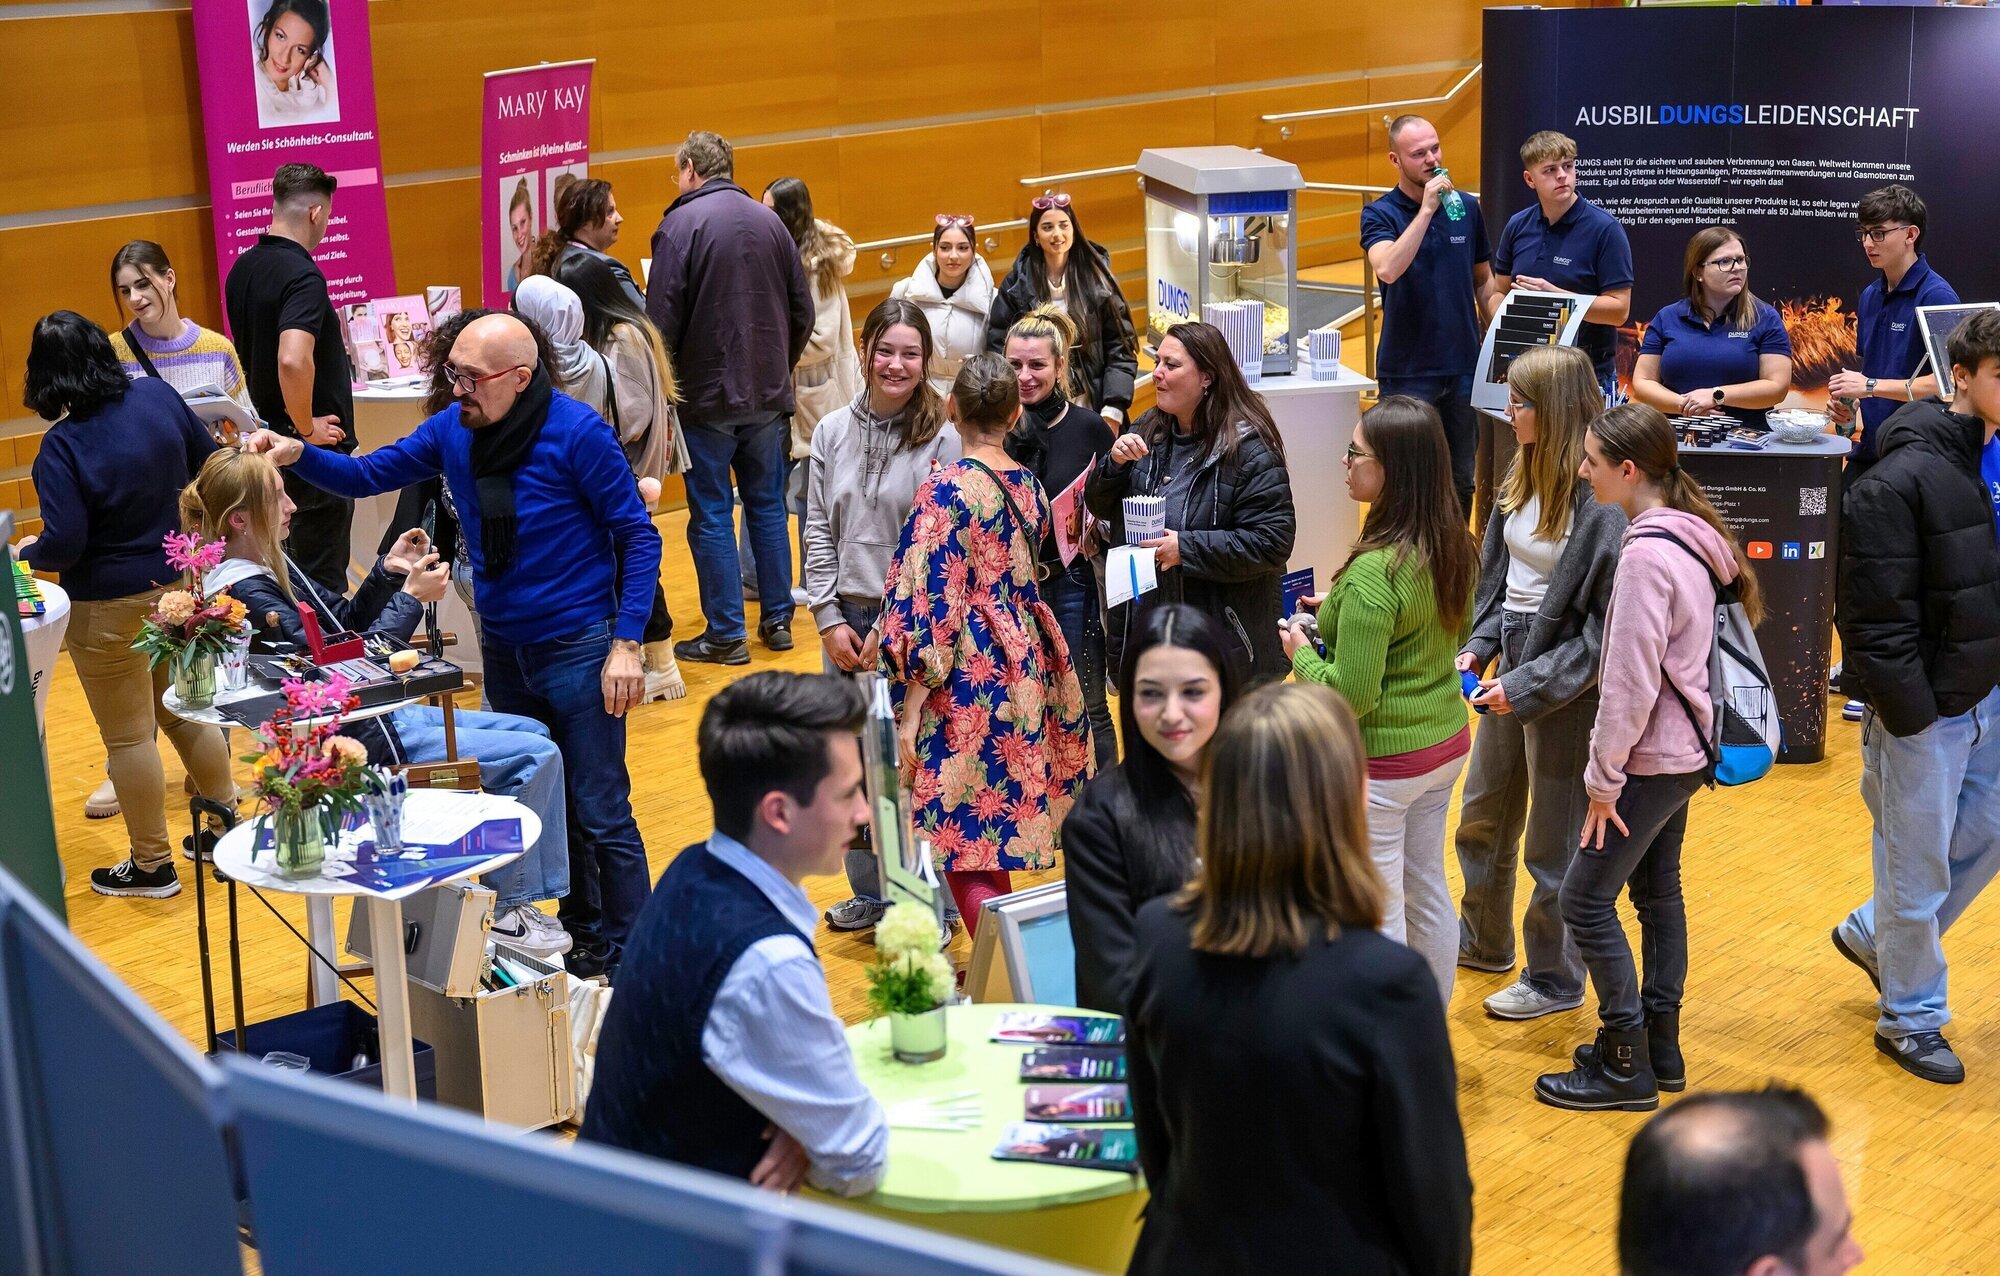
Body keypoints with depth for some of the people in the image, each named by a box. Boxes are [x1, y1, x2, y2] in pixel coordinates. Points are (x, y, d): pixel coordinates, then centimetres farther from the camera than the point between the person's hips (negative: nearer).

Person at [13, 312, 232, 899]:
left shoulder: (63, 446, -23)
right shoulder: (158, 397, -6)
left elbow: (64, 544, -23)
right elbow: (209, 461, 9)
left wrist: (27, 552, -2)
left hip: (111, 607, -6)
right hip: (180, 584, 6)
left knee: (128, 736, 8)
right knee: (186, 710, 23)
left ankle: (152, 866, 19)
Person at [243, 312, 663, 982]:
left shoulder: (577, 432, -16)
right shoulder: (454, 430, -1)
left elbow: (638, 536, -12)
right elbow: (369, 475, 6)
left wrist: (627, 643, -17)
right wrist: (297, 454, -14)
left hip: (578, 648, -6)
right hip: (503, 647, 6)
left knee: (601, 816, -2)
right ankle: (583, 934, 31)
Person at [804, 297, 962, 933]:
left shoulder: (943, 440, -7)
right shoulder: (833, 431, 6)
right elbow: (817, 532, 7)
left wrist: (892, 628, -13)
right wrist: (831, 618, -1)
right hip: (845, 620, 4)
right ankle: (871, 892, 27)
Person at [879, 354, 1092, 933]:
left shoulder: (945, 489, -15)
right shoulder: (1029, 488, 6)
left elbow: (932, 609, -18)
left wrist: (909, 713, -15)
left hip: (968, 687, -8)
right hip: (1023, 671, 8)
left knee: (962, 837, 0)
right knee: (992, 836, 18)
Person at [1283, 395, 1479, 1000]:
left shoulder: (1375, 573, -28)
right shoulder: (1453, 544, -2)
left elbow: (1351, 695, -26)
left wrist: (1303, 653, -7)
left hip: (1381, 763, -9)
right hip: (1446, 743, 9)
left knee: (1376, 916, 6)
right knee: (1428, 893, 22)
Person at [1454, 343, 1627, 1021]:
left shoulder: (1602, 502, -24)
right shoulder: (1523, 474, 1)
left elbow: (1604, 630, -22)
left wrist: (1528, 685, -20)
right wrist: (1478, 646, 0)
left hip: (1567, 689, -8)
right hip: (1511, 667, 8)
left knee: (1552, 848, 8)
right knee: (1482, 818, 23)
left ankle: (1555, 979, 28)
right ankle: (1485, 942, 45)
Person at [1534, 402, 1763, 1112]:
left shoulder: (1645, 554, -24)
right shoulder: (1690, 536, 5)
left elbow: (1631, 682, -23)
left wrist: (1603, 778, -14)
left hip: (1652, 759, -10)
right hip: (1687, 747, 10)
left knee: (1586, 900, 0)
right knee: (1658, 890, 18)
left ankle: (1625, 1066, 8)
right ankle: (1660, 1046, 29)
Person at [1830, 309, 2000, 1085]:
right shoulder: (1901, 483, -21)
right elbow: (1874, 616, -20)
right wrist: (1910, 717, -18)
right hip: (1925, 708, -7)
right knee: (1919, 866, 7)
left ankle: (1874, 934, 41)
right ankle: (1911, 1018, 26)